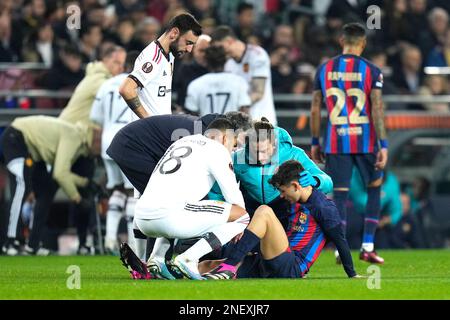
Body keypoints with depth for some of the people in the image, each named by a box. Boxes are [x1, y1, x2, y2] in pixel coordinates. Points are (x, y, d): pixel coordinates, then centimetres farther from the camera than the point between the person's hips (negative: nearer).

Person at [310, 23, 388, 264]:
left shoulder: (324, 70, 4)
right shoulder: (371, 71, -5)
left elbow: (315, 109, 5)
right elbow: (377, 109, -10)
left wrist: (315, 142, 14)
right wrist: (383, 145, -10)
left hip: (336, 142, 2)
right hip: (365, 141, -2)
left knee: (339, 194, 4)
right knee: (374, 189, 14)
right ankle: (367, 247, 8)